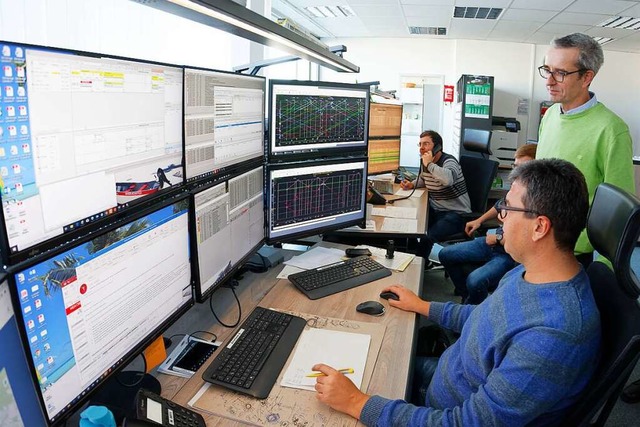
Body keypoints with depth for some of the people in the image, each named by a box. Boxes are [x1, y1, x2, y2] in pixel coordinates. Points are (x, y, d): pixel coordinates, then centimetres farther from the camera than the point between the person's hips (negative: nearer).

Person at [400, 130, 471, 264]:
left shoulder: (449, 161, -16)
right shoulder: (424, 162, 8)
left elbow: (448, 179, -41)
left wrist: (430, 164, -27)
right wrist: (411, 184, 11)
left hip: (456, 213, -8)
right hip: (435, 210, 9)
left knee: (427, 238, -28)